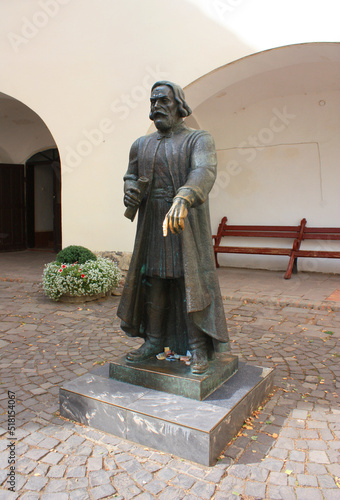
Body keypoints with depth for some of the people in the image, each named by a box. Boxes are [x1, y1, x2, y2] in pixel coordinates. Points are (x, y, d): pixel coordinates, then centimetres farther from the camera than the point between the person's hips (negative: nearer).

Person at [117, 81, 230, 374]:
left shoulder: (200, 140, -6)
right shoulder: (141, 145, 11)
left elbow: (204, 172, -25)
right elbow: (131, 176, 21)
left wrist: (182, 199, -45)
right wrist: (129, 190, -5)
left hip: (187, 226, -5)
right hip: (152, 226, 5)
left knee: (190, 282, -4)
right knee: (152, 283, 7)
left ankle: (199, 349, 6)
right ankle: (154, 341, 20)